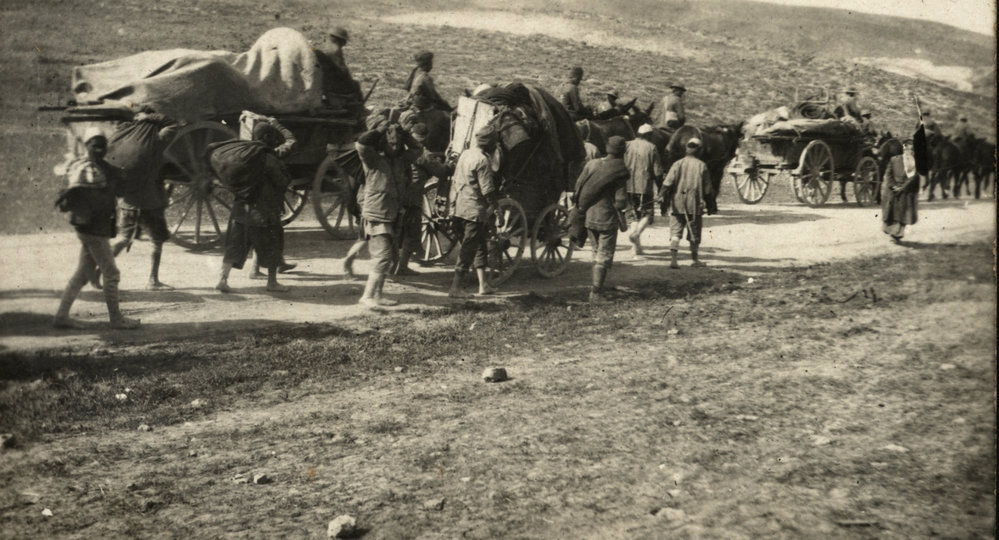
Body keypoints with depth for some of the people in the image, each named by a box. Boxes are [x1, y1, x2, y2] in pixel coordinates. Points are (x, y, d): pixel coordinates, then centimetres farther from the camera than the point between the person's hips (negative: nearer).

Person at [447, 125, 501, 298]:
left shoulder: (465, 154, 11)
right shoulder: (482, 160, -16)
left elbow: (455, 181, 17)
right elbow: (487, 189, -17)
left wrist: (453, 203, 23)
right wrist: (493, 205, -2)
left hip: (459, 208, 9)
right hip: (475, 210, -9)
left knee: (479, 245, 18)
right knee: (468, 248, -4)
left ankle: (483, 285, 23)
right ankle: (455, 288, -6)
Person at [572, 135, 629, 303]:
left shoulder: (591, 164, 1)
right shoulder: (619, 173, -13)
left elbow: (577, 189, 3)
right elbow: (621, 202, -16)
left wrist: (582, 206, 16)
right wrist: (621, 205, 6)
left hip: (589, 217, 5)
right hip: (607, 219, -5)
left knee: (597, 253, 21)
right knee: (604, 256, 3)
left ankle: (596, 285, 25)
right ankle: (596, 292, 1)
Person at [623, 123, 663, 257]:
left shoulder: (628, 146, 7)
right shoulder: (651, 148, -3)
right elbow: (657, 172, -5)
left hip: (629, 186, 4)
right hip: (645, 186, -4)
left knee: (635, 214, 15)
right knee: (647, 213, 7)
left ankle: (636, 248, 10)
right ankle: (636, 233, -21)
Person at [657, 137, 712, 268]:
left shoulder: (678, 164, -1)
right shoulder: (702, 166, -3)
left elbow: (668, 182, -10)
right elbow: (707, 188, 0)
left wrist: (661, 195, -7)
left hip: (677, 203, 1)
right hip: (694, 204, -1)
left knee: (675, 231, 1)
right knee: (694, 233, 12)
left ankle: (673, 258, -13)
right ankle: (695, 259, 24)